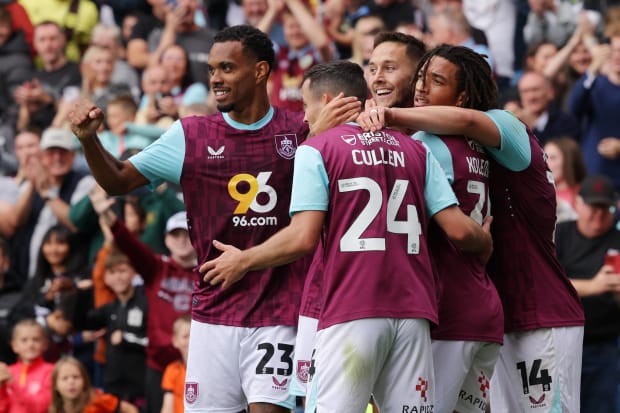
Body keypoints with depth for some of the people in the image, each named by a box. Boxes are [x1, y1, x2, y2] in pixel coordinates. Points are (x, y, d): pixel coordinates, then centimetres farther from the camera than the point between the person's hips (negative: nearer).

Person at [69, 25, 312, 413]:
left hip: (277, 314, -2)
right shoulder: (189, 135, 6)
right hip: (213, 312, 2)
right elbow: (118, 180, 12)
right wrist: (89, 139, -7)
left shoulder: (301, 132, 1)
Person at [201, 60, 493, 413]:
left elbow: (304, 238, -7)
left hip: (350, 316, -4)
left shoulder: (315, 150, 2)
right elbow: (458, 229, 7)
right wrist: (485, 245, 29)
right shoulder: (415, 150, 15)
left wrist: (242, 261, 8)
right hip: (412, 311, 4)